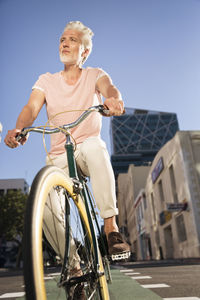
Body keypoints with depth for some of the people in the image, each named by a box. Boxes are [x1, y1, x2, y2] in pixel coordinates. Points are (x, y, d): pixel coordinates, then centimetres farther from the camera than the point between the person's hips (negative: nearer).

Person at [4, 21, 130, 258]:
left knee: (94, 145, -37)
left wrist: (113, 99, -44)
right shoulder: (46, 81, 9)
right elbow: (31, 108, -8)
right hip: (58, 159, 2)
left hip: (87, 153, -1)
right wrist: (18, 129, -31)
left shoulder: (94, 75, 5)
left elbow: (109, 87, -19)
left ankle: (111, 226, -28)